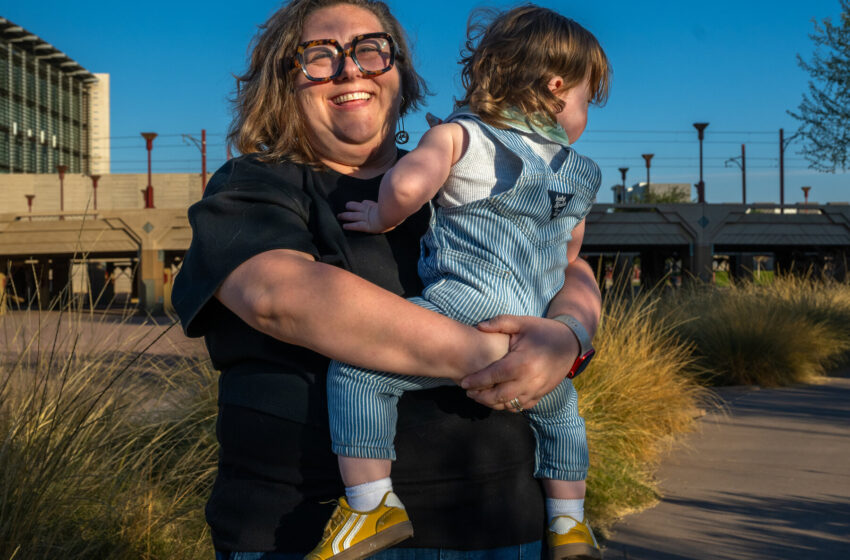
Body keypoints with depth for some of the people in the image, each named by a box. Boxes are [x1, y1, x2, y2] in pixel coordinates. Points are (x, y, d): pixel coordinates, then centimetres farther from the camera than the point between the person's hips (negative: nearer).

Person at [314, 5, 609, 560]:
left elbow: (407, 184, -14)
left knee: (356, 368, 3)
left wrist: (382, 217, 8)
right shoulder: (579, 173, 21)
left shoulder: (459, 136, 5)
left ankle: (371, 506, -2)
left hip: (468, 316, -6)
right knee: (560, 410, 35)